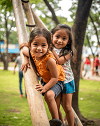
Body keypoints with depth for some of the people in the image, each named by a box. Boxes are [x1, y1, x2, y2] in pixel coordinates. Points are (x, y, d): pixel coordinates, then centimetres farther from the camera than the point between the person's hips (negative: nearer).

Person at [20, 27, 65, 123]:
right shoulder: (32, 54, -18)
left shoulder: (49, 60, -39)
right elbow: (24, 50, 7)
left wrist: (45, 88, -34)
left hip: (57, 81, -8)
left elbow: (55, 77, -31)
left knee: (49, 95, -31)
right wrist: (26, 61, -6)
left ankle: (56, 120, -20)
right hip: (46, 80, 8)